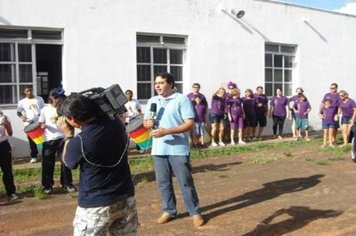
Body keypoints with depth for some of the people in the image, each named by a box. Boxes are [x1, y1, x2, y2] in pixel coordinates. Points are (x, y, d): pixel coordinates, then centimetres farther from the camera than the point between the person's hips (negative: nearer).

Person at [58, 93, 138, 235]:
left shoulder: (80, 142, -23)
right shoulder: (117, 124, -8)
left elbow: (67, 162, 1)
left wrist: (68, 134, 7)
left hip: (96, 205, -5)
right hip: (126, 198, 5)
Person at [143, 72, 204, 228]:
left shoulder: (182, 99, -7)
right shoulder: (151, 101, 11)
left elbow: (190, 124, -14)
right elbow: (145, 122, 19)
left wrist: (166, 131, -23)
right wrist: (148, 123, -7)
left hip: (178, 149, -5)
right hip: (158, 149, 5)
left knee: (186, 182, 2)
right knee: (163, 182, 12)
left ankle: (195, 212, 16)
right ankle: (169, 210, 28)